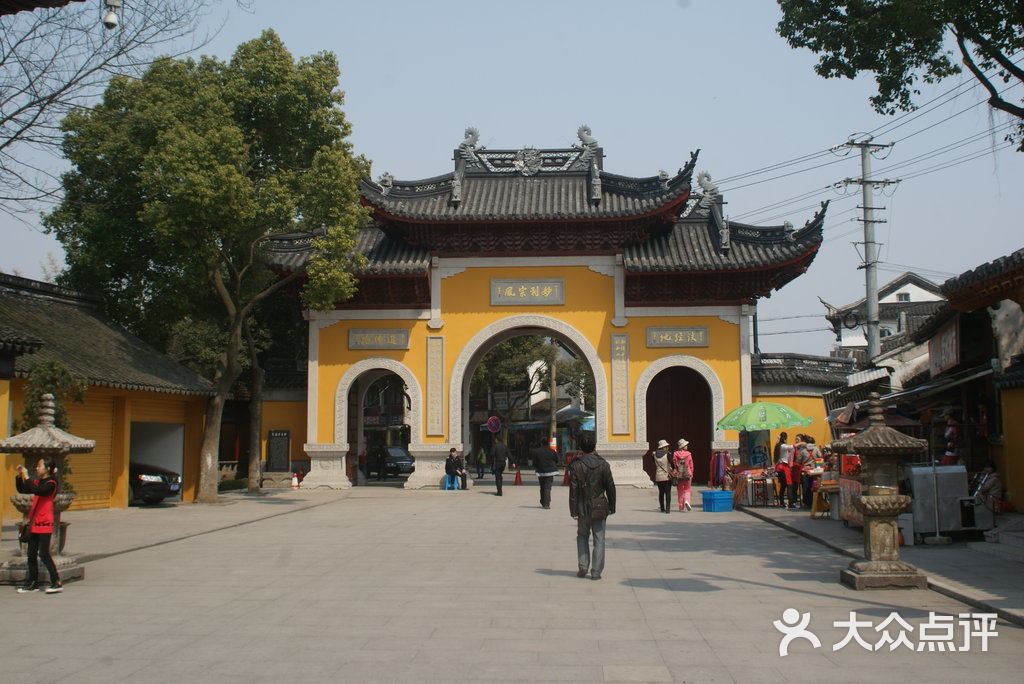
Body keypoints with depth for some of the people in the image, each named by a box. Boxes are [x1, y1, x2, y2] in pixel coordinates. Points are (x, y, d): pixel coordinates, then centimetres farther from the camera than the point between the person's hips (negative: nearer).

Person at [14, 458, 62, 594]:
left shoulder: (51, 484, -11)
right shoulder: (38, 482, 13)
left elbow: (38, 491, -28)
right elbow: (22, 490, 20)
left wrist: (26, 477, -21)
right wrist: (19, 476, 8)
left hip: (45, 523, -8)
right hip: (34, 523, 8)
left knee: (44, 553, -10)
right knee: (31, 554, 11)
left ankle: (57, 583, -5)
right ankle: (32, 583, 18)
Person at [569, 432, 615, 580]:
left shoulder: (576, 465, -7)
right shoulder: (603, 464, -1)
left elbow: (573, 490, -8)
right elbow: (611, 487, 2)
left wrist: (573, 511, -4)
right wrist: (612, 507, 11)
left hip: (583, 508, -1)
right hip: (600, 507, 1)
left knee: (582, 536, 17)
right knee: (599, 539, 6)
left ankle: (583, 567, 10)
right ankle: (596, 571, 3)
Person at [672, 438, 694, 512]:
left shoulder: (675, 454, -4)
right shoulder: (689, 454, -4)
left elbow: (674, 465, -3)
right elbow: (691, 466, 1)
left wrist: (675, 474, 6)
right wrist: (691, 475, 11)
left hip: (678, 475, 1)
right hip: (687, 474, -1)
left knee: (680, 491, 11)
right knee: (687, 490, 13)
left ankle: (681, 507, 11)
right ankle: (687, 501, -15)